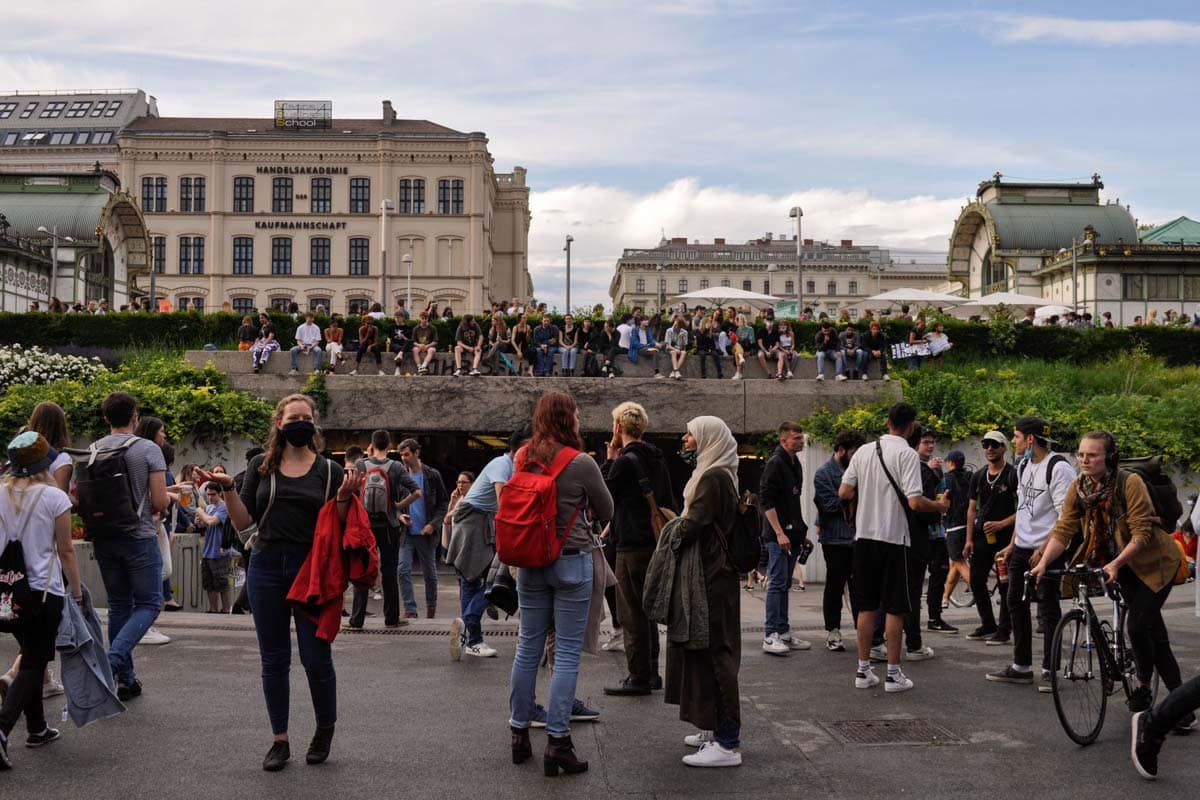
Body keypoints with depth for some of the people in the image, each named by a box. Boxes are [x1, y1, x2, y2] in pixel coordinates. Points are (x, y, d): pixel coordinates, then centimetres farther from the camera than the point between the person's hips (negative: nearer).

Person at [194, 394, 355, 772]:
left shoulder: (329, 471, 3)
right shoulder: (262, 467, 7)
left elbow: (338, 528, 3)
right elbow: (243, 522, 6)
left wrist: (345, 497, -15)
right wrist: (227, 488, -8)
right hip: (267, 570, 2)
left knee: (316, 657, -1)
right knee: (274, 659, 8)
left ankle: (325, 730, 22)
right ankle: (280, 740, 19)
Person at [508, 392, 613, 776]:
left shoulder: (522, 458, 2)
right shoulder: (581, 463, -12)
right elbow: (606, 512, 1)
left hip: (530, 561, 5)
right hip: (571, 561, -5)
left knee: (528, 648, 13)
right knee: (567, 654, 0)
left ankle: (519, 734, 22)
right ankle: (556, 742, 0)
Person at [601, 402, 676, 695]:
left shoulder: (625, 462, -16)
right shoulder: (657, 458, 10)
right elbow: (669, 502, 15)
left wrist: (610, 458, -3)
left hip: (632, 547, -9)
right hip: (655, 542, 9)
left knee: (631, 614, -3)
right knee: (646, 610, 16)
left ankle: (638, 677, 0)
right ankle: (651, 672, 22)